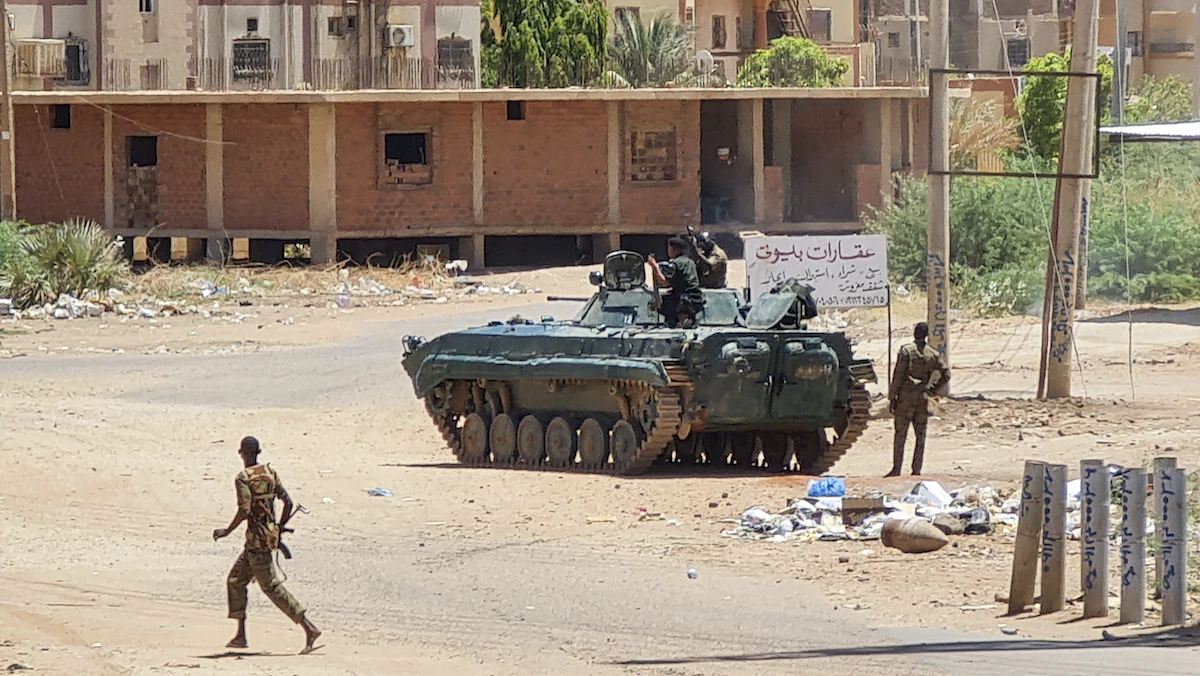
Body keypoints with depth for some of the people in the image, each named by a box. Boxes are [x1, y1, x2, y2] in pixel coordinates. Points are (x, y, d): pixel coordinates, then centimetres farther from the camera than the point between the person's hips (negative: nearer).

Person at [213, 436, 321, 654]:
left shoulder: (243, 478, -13)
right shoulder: (270, 473, 9)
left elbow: (244, 511, -22)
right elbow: (288, 502, 8)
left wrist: (227, 531, -9)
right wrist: (279, 529, 21)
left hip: (257, 539, -9)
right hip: (270, 535, 9)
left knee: (272, 587, -7)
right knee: (235, 581, 18)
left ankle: (309, 628, -14)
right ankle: (240, 636, 19)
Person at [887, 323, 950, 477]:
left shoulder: (906, 351, -9)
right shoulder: (933, 354, 3)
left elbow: (898, 376, -10)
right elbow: (946, 375, 0)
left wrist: (892, 397, -5)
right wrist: (933, 391, 5)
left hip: (906, 396, -3)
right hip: (922, 399, 3)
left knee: (900, 435, 3)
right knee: (920, 435, 7)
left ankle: (896, 469, 1)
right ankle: (916, 470, 5)